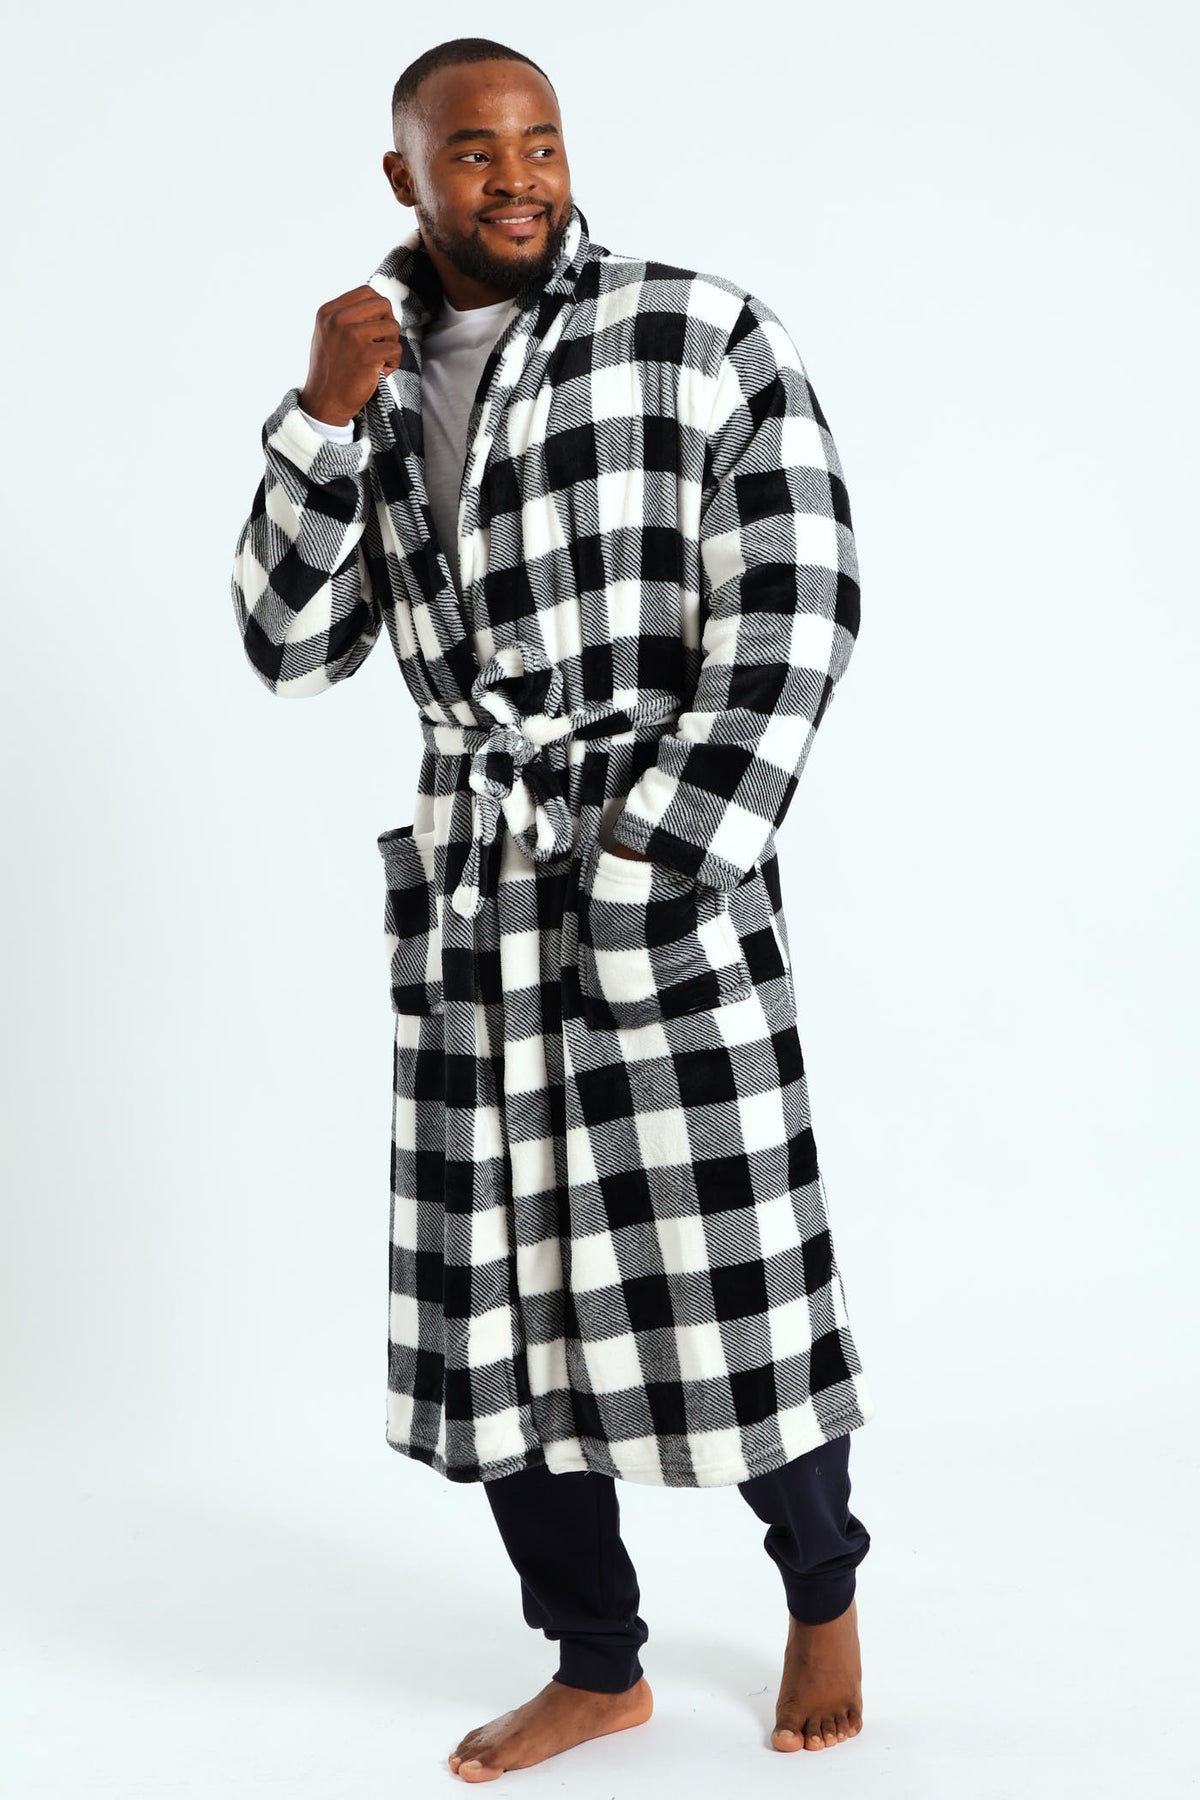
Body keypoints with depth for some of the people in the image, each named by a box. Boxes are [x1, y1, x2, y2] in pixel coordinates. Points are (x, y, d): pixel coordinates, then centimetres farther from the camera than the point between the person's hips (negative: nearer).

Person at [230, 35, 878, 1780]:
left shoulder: (705, 332, -3)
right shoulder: (378, 385, 13)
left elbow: (791, 615, -9)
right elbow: (292, 646, 5)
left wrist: (650, 865, -14)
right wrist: (321, 417, -8)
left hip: (668, 872, -5)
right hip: (467, 886, 5)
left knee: (723, 1273, 1)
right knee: (492, 1290, 7)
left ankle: (823, 1589, 29)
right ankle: (597, 1663, 24)